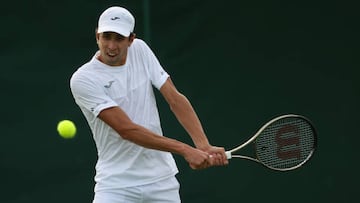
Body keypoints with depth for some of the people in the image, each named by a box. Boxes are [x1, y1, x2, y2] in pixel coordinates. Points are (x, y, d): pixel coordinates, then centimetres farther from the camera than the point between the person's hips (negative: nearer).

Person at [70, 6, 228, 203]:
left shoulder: (140, 50, 1)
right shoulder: (82, 80, -14)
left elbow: (175, 98, -2)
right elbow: (126, 129, -21)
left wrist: (204, 146, -17)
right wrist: (185, 150, -25)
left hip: (161, 178, 4)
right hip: (116, 183, -4)